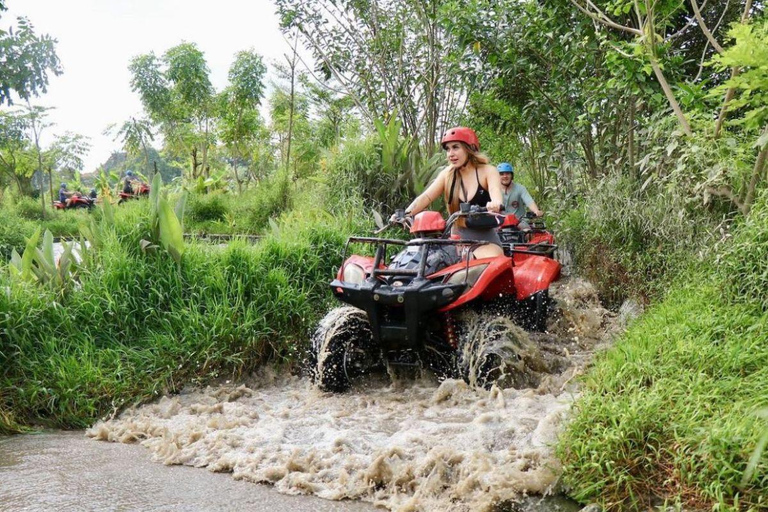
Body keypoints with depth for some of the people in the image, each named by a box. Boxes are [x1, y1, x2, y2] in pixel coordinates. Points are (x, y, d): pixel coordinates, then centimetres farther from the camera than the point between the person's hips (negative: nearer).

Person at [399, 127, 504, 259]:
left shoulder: (487, 171, -3)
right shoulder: (447, 174, 6)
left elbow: (496, 193, -24)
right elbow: (426, 197, -6)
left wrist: (495, 205, -49)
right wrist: (406, 213, -26)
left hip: (485, 241, -3)